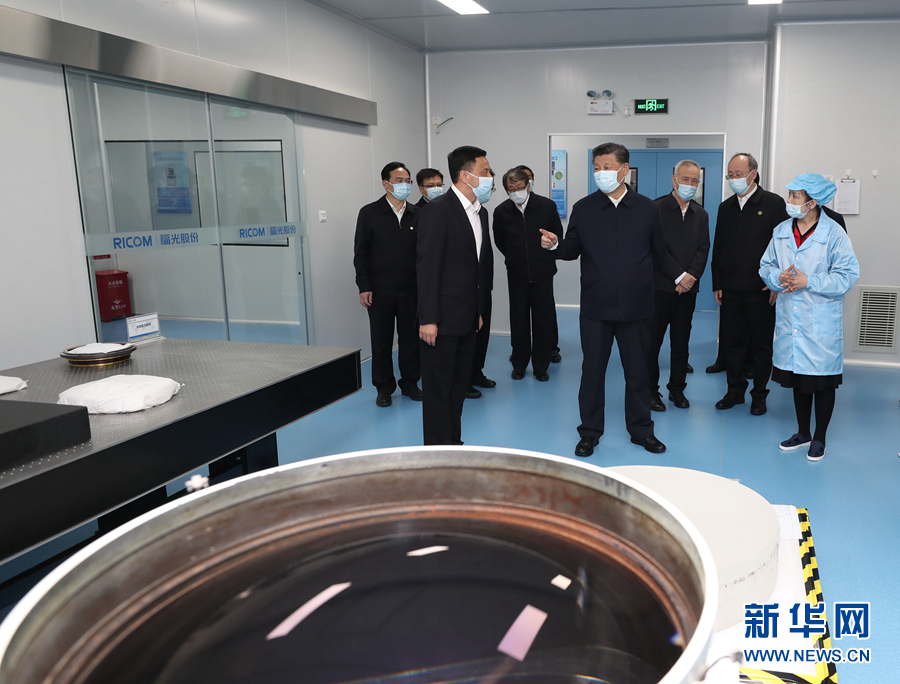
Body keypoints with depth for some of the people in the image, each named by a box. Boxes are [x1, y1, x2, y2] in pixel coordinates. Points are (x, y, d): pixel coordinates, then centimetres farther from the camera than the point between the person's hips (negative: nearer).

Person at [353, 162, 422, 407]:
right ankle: (384, 387, 19)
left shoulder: (416, 215, 6)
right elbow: (360, 253, -2)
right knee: (381, 341, 6)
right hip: (380, 292, -2)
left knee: (410, 338, 8)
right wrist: (364, 287, -8)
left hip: (410, 290, 2)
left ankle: (410, 383, 23)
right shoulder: (370, 213, -2)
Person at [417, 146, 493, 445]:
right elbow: (426, 267, -17)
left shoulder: (480, 213, 12)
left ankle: (454, 444, 29)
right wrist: (428, 319, -19)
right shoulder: (437, 210, -13)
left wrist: (479, 311, 16)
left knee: (459, 384, 16)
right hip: (442, 319, -8)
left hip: (467, 319, 8)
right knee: (438, 388, 1)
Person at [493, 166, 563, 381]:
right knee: (518, 322, 7)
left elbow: (558, 235, 8)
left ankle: (541, 366, 17)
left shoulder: (547, 206, -6)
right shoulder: (501, 212, -5)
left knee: (543, 322, 3)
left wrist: (545, 257, 12)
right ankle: (519, 365, 22)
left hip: (542, 274, -1)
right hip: (517, 275, 1)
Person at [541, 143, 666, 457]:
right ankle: (590, 432, 21)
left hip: (636, 306, 1)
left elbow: (659, 251, 13)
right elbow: (572, 249, 1)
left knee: (637, 371, 11)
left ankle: (641, 430, 27)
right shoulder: (583, 208, 2)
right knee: (593, 369, 7)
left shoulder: (646, 208, 3)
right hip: (596, 306, 0)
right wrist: (555, 245, -17)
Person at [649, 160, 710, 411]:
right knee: (652, 341, 1)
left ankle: (677, 388, 21)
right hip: (660, 286, -5)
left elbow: (703, 249, 5)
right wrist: (679, 276, -15)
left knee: (681, 343, 10)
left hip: (688, 288, 5)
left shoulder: (701, 214, 13)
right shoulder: (657, 208, -5)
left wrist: (691, 276, -11)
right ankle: (651, 390, 12)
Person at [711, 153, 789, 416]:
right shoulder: (726, 207, 11)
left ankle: (759, 396, 18)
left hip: (761, 289, -4)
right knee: (731, 343, 8)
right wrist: (717, 284, 10)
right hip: (731, 290, 4)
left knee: (761, 345, 5)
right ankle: (735, 391, 22)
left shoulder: (773, 203, -2)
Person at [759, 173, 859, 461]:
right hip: (790, 319, 5)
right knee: (798, 379, 16)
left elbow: (847, 275, -13)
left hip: (821, 323, -5)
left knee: (822, 382, 6)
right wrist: (778, 277, -11)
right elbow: (766, 266, 10)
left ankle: (819, 438, 24)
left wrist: (808, 281, -19)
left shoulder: (834, 233, -11)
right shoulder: (781, 231, 4)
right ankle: (803, 433, 33)